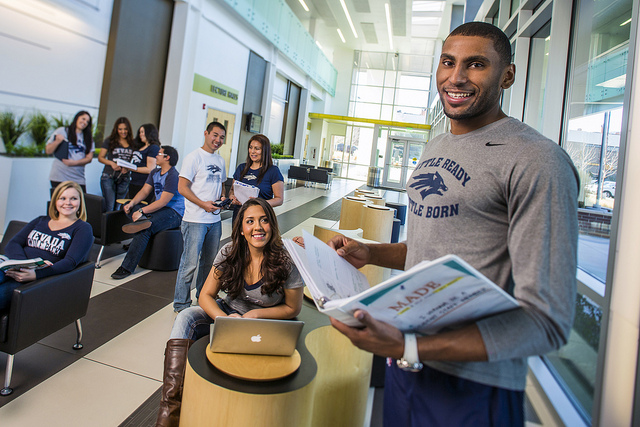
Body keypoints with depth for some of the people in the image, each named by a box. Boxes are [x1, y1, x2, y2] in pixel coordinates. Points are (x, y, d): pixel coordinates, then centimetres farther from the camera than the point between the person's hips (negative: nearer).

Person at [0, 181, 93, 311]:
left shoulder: (83, 228, 8)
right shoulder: (40, 221, 24)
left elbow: (70, 262, -6)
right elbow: (12, 244, 11)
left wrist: (36, 274, -22)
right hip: (12, 269, 4)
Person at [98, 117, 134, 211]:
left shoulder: (132, 143, 9)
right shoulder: (109, 141, 4)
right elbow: (100, 157, 6)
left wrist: (128, 168, -10)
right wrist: (111, 163, -12)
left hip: (125, 178, 2)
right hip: (109, 177, -2)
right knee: (109, 207, -6)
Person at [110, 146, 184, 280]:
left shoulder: (173, 176, -13)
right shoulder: (155, 173, 18)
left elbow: (163, 201, -20)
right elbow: (144, 191, 12)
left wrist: (142, 211, -22)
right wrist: (132, 203, -7)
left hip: (174, 213, -9)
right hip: (159, 209, 10)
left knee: (144, 230, -29)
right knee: (129, 207, -4)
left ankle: (127, 267, -25)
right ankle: (142, 220, -35)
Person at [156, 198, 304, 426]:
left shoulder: (286, 262, -19)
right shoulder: (229, 253, -9)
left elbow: (292, 308, -7)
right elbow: (206, 295, -6)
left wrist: (255, 315, -19)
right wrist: (223, 318, -25)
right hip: (229, 313, 4)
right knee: (185, 318, -21)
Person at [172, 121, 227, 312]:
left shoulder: (220, 160, 15)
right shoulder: (194, 157, -6)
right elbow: (182, 187, -10)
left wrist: (222, 197, 3)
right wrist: (203, 204, -19)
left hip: (215, 219, 7)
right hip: (195, 220, -7)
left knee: (209, 262, 15)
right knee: (190, 263, -4)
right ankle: (181, 303, 9)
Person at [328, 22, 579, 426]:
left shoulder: (538, 161, -18)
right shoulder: (436, 148, 10)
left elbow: (546, 320, -21)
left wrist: (410, 348, -29)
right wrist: (369, 253, 4)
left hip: (473, 388, -7)